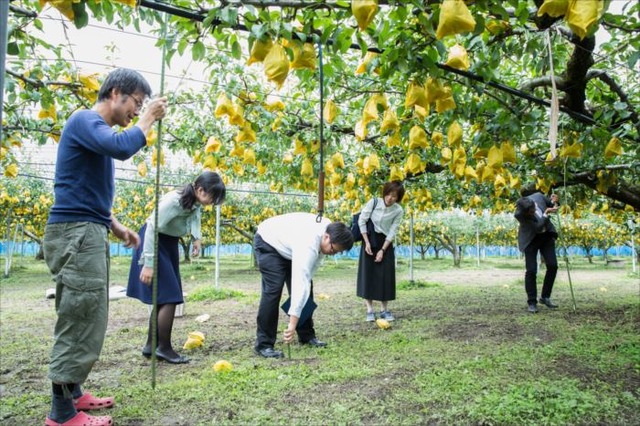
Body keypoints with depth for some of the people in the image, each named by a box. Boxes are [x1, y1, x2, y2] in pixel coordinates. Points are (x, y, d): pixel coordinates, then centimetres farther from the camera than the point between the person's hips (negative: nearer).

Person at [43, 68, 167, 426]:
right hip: (76, 233, -10)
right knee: (82, 322, -6)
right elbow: (123, 148, -29)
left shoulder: (96, 129, 21)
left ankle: (71, 393, 23)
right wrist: (149, 118, -12)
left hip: (88, 233, 10)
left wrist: (116, 226, 15)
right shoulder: (85, 120, -8)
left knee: (84, 320, 13)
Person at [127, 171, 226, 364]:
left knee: (164, 297, 11)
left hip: (170, 244, 9)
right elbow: (152, 228, -29)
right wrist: (148, 264, -30)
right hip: (155, 243, -9)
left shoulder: (196, 201, -6)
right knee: (170, 297, -10)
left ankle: (151, 346, 20)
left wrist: (197, 237, 2)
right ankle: (164, 348, 2)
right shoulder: (174, 201, -30)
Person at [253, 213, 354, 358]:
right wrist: (292, 324, -45)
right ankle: (264, 345, -12)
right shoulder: (308, 245, -41)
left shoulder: (329, 228, -16)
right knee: (273, 289, -21)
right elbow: (300, 284, -45)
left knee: (307, 287, 1)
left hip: (287, 245, 8)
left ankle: (307, 336, 11)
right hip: (268, 243, -8)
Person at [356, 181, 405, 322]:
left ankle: (384, 309, 10)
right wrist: (367, 242, -12)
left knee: (386, 276, -1)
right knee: (368, 274, -3)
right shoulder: (373, 202, -15)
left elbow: (392, 232, -8)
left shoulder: (398, 211, -12)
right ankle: (370, 310, 2)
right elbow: (361, 221, -8)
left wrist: (383, 250, -13)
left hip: (386, 243, 1)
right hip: (369, 240, -1)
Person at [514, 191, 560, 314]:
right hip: (531, 239, -5)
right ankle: (532, 302, 6)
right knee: (531, 271, -7)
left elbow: (551, 205, 4)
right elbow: (537, 227, -26)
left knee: (552, 266, -1)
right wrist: (546, 214, -32)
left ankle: (545, 297, 14)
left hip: (546, 235, 5)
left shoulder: (538, 196, -18)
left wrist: (553, 202, -18)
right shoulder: (519, 214, -30)